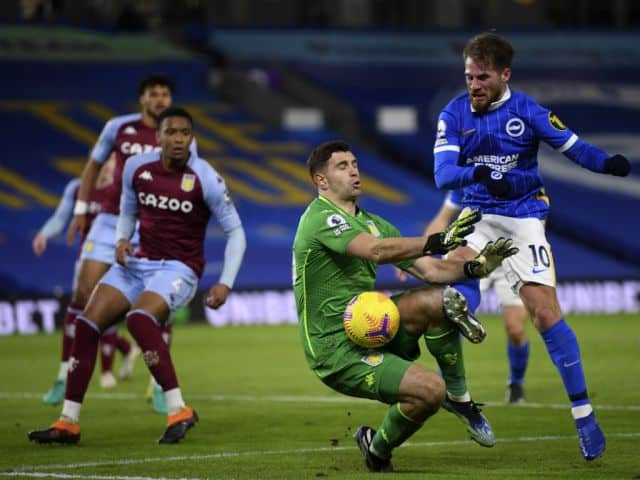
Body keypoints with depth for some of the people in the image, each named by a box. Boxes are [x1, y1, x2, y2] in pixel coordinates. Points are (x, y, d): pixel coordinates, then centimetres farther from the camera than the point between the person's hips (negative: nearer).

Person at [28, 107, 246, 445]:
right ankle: (68, 423, -3)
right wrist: (122, 240, -3)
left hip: (179, 268, -5)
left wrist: (225, 283, -14)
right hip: (138, 262, 5)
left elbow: (235, 232, -5)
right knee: (87, 322, -10)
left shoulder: (205, 179, -12)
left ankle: (178, 411, -27)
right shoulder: (136, 168, 1)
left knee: (139, 317, -34)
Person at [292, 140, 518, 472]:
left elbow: (427, 269, 10)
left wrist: (475, 267, -8)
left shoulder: (372, 223, 15)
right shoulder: (321, 218, -13)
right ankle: (378, 450, 4)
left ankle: (461, 400, 0)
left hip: (369, 330, 8)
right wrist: (437, 241, -40)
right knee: (430, 389, -24)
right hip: (338, 352, -8)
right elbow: (376, 251, -30)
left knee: (438, 301, -18)